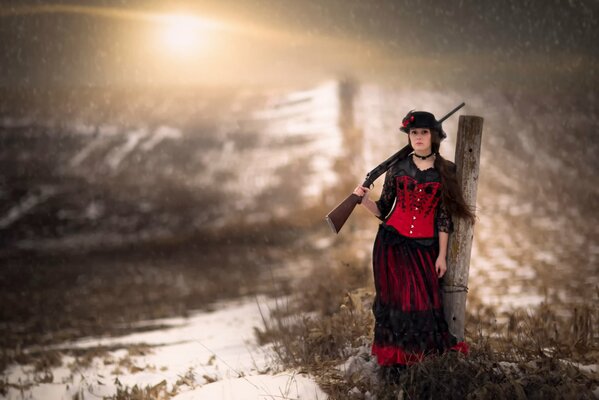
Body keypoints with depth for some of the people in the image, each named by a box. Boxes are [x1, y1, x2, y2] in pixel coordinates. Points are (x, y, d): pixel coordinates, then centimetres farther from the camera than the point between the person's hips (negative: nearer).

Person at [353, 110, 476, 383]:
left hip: (424, 247, 0)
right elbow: (383, 211, 7)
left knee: (423, 305, -7)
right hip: (391, 243, 1)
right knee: (395, 303, -1)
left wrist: (442, 255, 1)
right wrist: (364, 199, -11)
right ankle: (391, 367, 4)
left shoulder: (445, 171, 3)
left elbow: (444, 217, 3)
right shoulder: (397, 168, 5)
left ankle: (421, 365, 4)